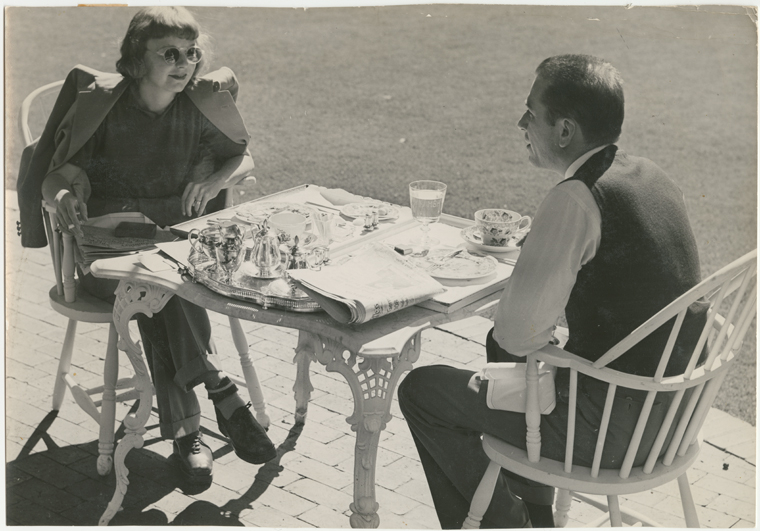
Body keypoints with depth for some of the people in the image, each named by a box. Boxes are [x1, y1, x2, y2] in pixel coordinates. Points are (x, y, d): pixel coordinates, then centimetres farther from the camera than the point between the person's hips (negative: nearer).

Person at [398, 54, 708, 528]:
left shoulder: (577, 200, -24)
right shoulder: (651, 177, 3)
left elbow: (516, 332, -24)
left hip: (610, 431, -9)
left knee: (421, 389, 5)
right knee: (509, 368, 32)